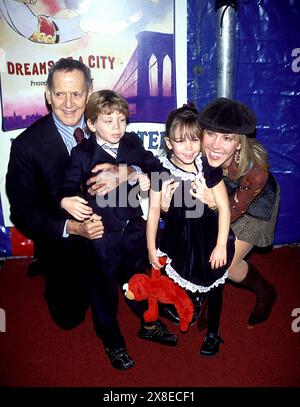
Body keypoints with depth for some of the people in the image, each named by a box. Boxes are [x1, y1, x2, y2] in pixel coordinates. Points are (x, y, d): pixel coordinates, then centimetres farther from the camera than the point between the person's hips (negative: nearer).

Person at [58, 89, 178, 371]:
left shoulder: (132, 143, -1)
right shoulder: (82, 154, -11)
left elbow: (155, 166, 5)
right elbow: (67, 187, -11)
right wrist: (66, 201, -32)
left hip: (133, 229, 4)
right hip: (101, 235, -3)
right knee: (105, 291, 13)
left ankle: (149, 325, 49)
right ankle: (113, 344, 35)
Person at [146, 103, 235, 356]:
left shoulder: (208, 167, -16)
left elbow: (224, 206, -12)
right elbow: (154, 209, -7)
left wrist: (221, 245, -12)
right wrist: (151, 247, -4)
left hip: (208, 236, 0)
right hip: (178, 238, 0)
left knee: (213, 285, 15)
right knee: (180, 281, 12)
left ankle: (213, 332, 38)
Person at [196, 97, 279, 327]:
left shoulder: (256, 170, -40)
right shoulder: (200, 153, -33)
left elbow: (233, 213, -27)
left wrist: (215, 202, -49)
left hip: (254, 205, -3)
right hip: (223, 197, 4)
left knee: (227, 264, -4)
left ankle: (265, 293, 27)